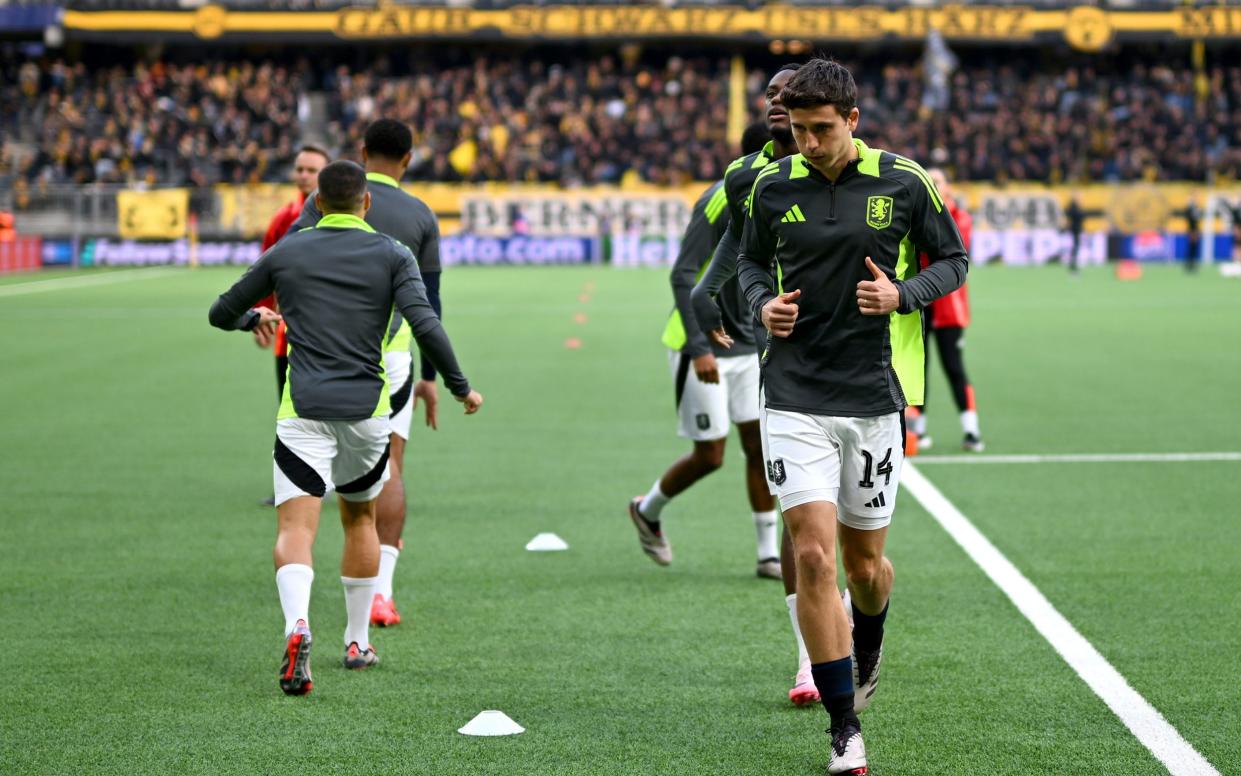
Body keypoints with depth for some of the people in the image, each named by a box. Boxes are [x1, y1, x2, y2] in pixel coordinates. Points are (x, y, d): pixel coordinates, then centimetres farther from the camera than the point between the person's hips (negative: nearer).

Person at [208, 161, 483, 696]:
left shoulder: (285, 253, 7)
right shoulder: (391, 255, 2)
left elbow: (221, 314, 16)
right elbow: (425, 326, -11)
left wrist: (256, 317, 39)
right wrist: (461, 388, 1)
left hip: (303, 411, -1)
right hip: (366, 410, 1)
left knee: (295, 527, -7)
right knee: (360, 519, 22)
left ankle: (297, 626, -34)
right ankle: (357, 642, 28)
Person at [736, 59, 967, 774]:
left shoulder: (904, 183, -2)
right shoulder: (773, 187, 3)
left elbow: (953, 259, 8)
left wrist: (903, 294, -11)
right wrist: (765, 303, -3)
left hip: (875, 394, 0)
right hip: (795, 395, 0)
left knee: (865, 561, 9)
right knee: (813, 555, -12)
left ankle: (867, 648, 47)